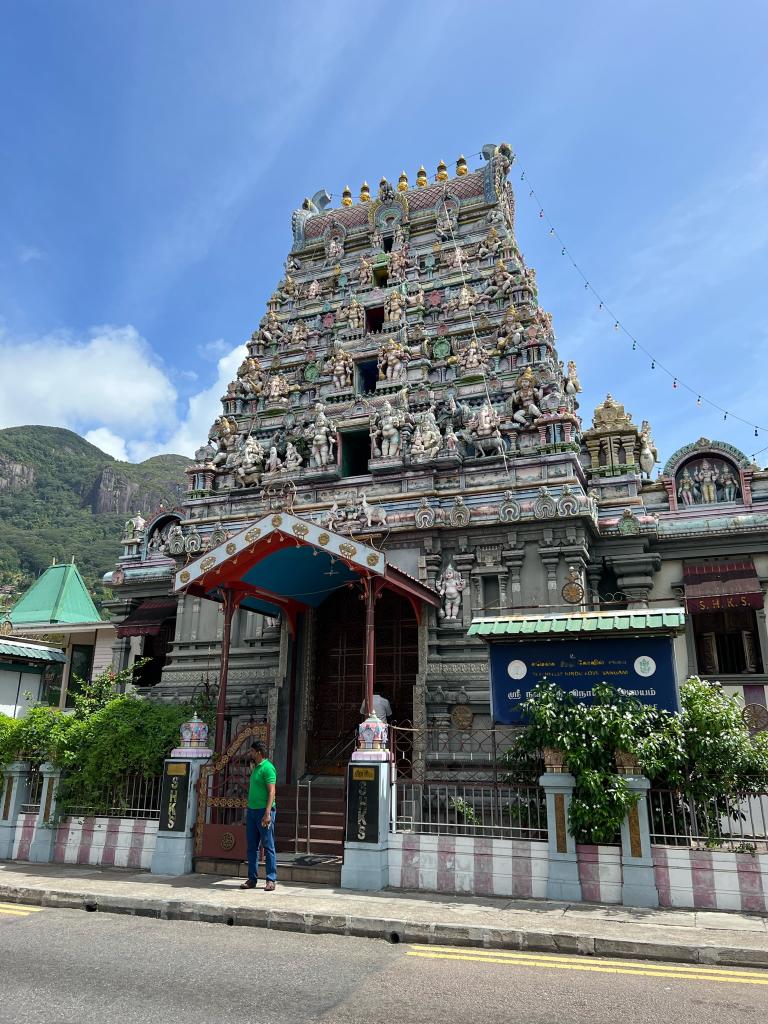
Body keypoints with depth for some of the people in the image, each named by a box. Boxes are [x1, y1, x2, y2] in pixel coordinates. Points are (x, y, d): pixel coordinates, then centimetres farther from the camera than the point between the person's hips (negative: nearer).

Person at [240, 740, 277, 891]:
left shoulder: (268, 767, -12)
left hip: (264, 811, -9)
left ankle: (271, 880, 3)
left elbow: (271, 792, -18)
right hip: (252, 811, 9)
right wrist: (248, 810, 19)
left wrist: (267, 813, -25)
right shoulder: (256, 768, 16)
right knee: (252, 847, 10)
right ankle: (252, 879, 17)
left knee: (268, 847, -2)